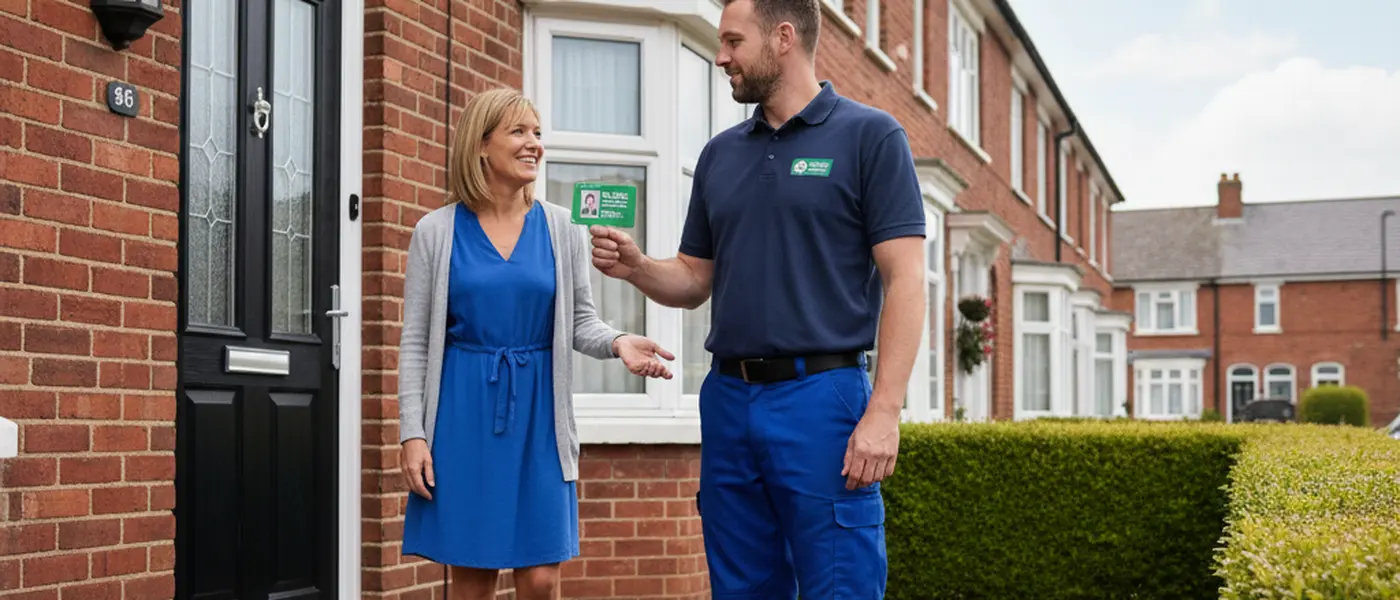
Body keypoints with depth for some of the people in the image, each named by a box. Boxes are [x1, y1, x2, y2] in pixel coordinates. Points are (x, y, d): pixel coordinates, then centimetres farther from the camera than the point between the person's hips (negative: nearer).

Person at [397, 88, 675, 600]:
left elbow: (580, 322, 6)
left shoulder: (560, 228, 5)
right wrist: (413, 434, -5)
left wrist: (617, 343, -17)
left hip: (537, 411, 1)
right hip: (463, 412, -1)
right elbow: (416, 342, 2)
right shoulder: (437, 231, 2)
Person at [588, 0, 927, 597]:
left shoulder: (871, 137, -3)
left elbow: (904, 280, -8)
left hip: (821, 395, -6)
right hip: (728, 399, 6)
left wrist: (883, 413, -16)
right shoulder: (720, 154, 14)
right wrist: (635, 267, -3)